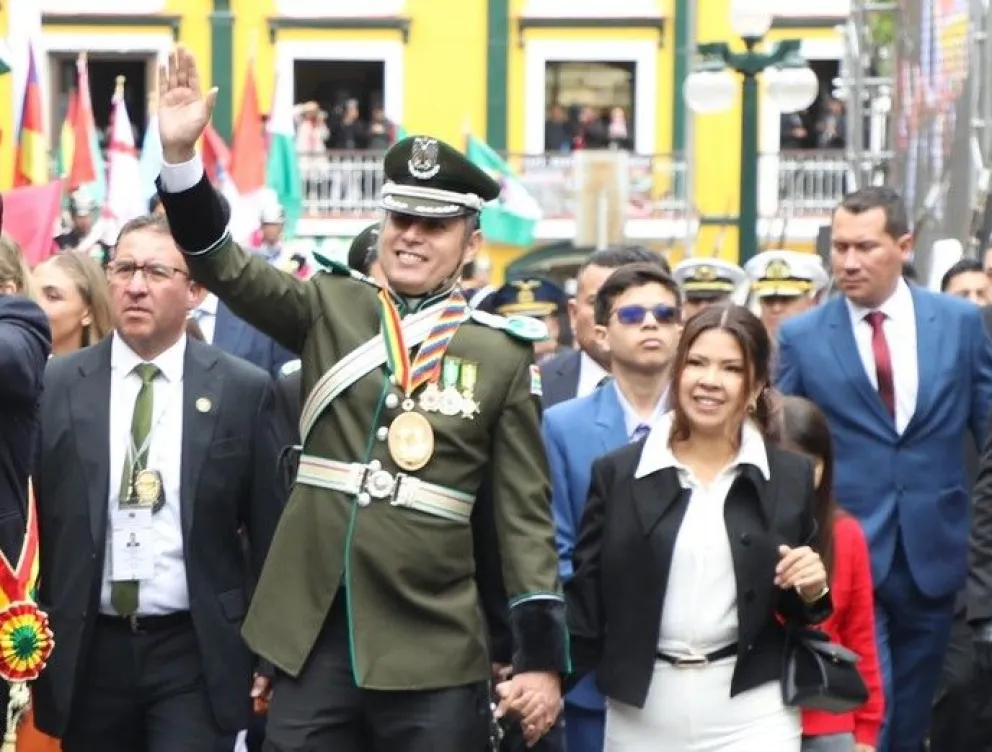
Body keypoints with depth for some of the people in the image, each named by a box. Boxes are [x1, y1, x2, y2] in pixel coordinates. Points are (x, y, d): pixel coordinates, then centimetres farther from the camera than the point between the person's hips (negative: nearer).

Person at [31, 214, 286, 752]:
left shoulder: (243, 390, 0)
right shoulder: (56, 385, 3)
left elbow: (268, 529, 3)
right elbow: (30, 517, 5)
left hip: (195, 652, -2)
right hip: (87, 652, 2)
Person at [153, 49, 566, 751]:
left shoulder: (503, 353, 2)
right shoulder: (330, 307, 8)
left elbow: (525, 511, 2)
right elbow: (225, 265, -3)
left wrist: (542, 650, -3)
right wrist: (180, 154, -17)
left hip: (434, 652, -2)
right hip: (312, 638, 2)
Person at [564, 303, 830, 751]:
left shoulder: (790, 477, 5)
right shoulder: (617, 473, 4)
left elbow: (798, 612, 12)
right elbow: (585, 597, 3)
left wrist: (812, 592, -9)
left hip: (750, 713, -1)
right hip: (640, 712, 1)